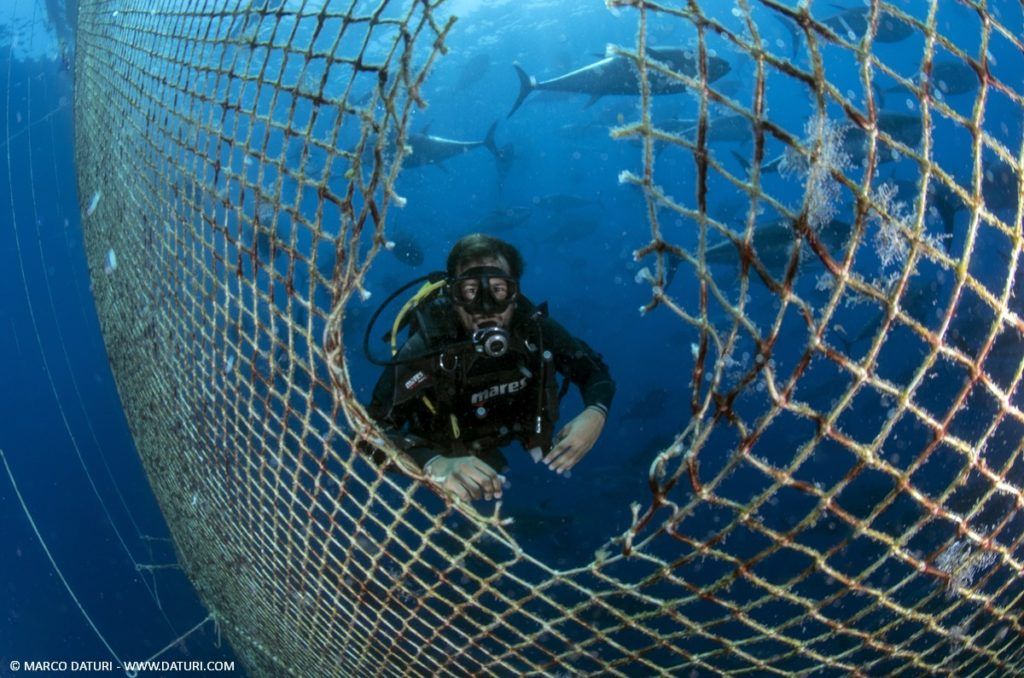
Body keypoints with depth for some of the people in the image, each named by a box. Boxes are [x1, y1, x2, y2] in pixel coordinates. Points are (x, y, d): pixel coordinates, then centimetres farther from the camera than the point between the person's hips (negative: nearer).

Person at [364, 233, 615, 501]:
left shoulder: (535, 329, -31)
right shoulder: (424, 350, -41)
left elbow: (592, 368, -15)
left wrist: (595, 414, -38)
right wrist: (434, 464, -63)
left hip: (510, 427, 3)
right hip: (450, 449, -3)